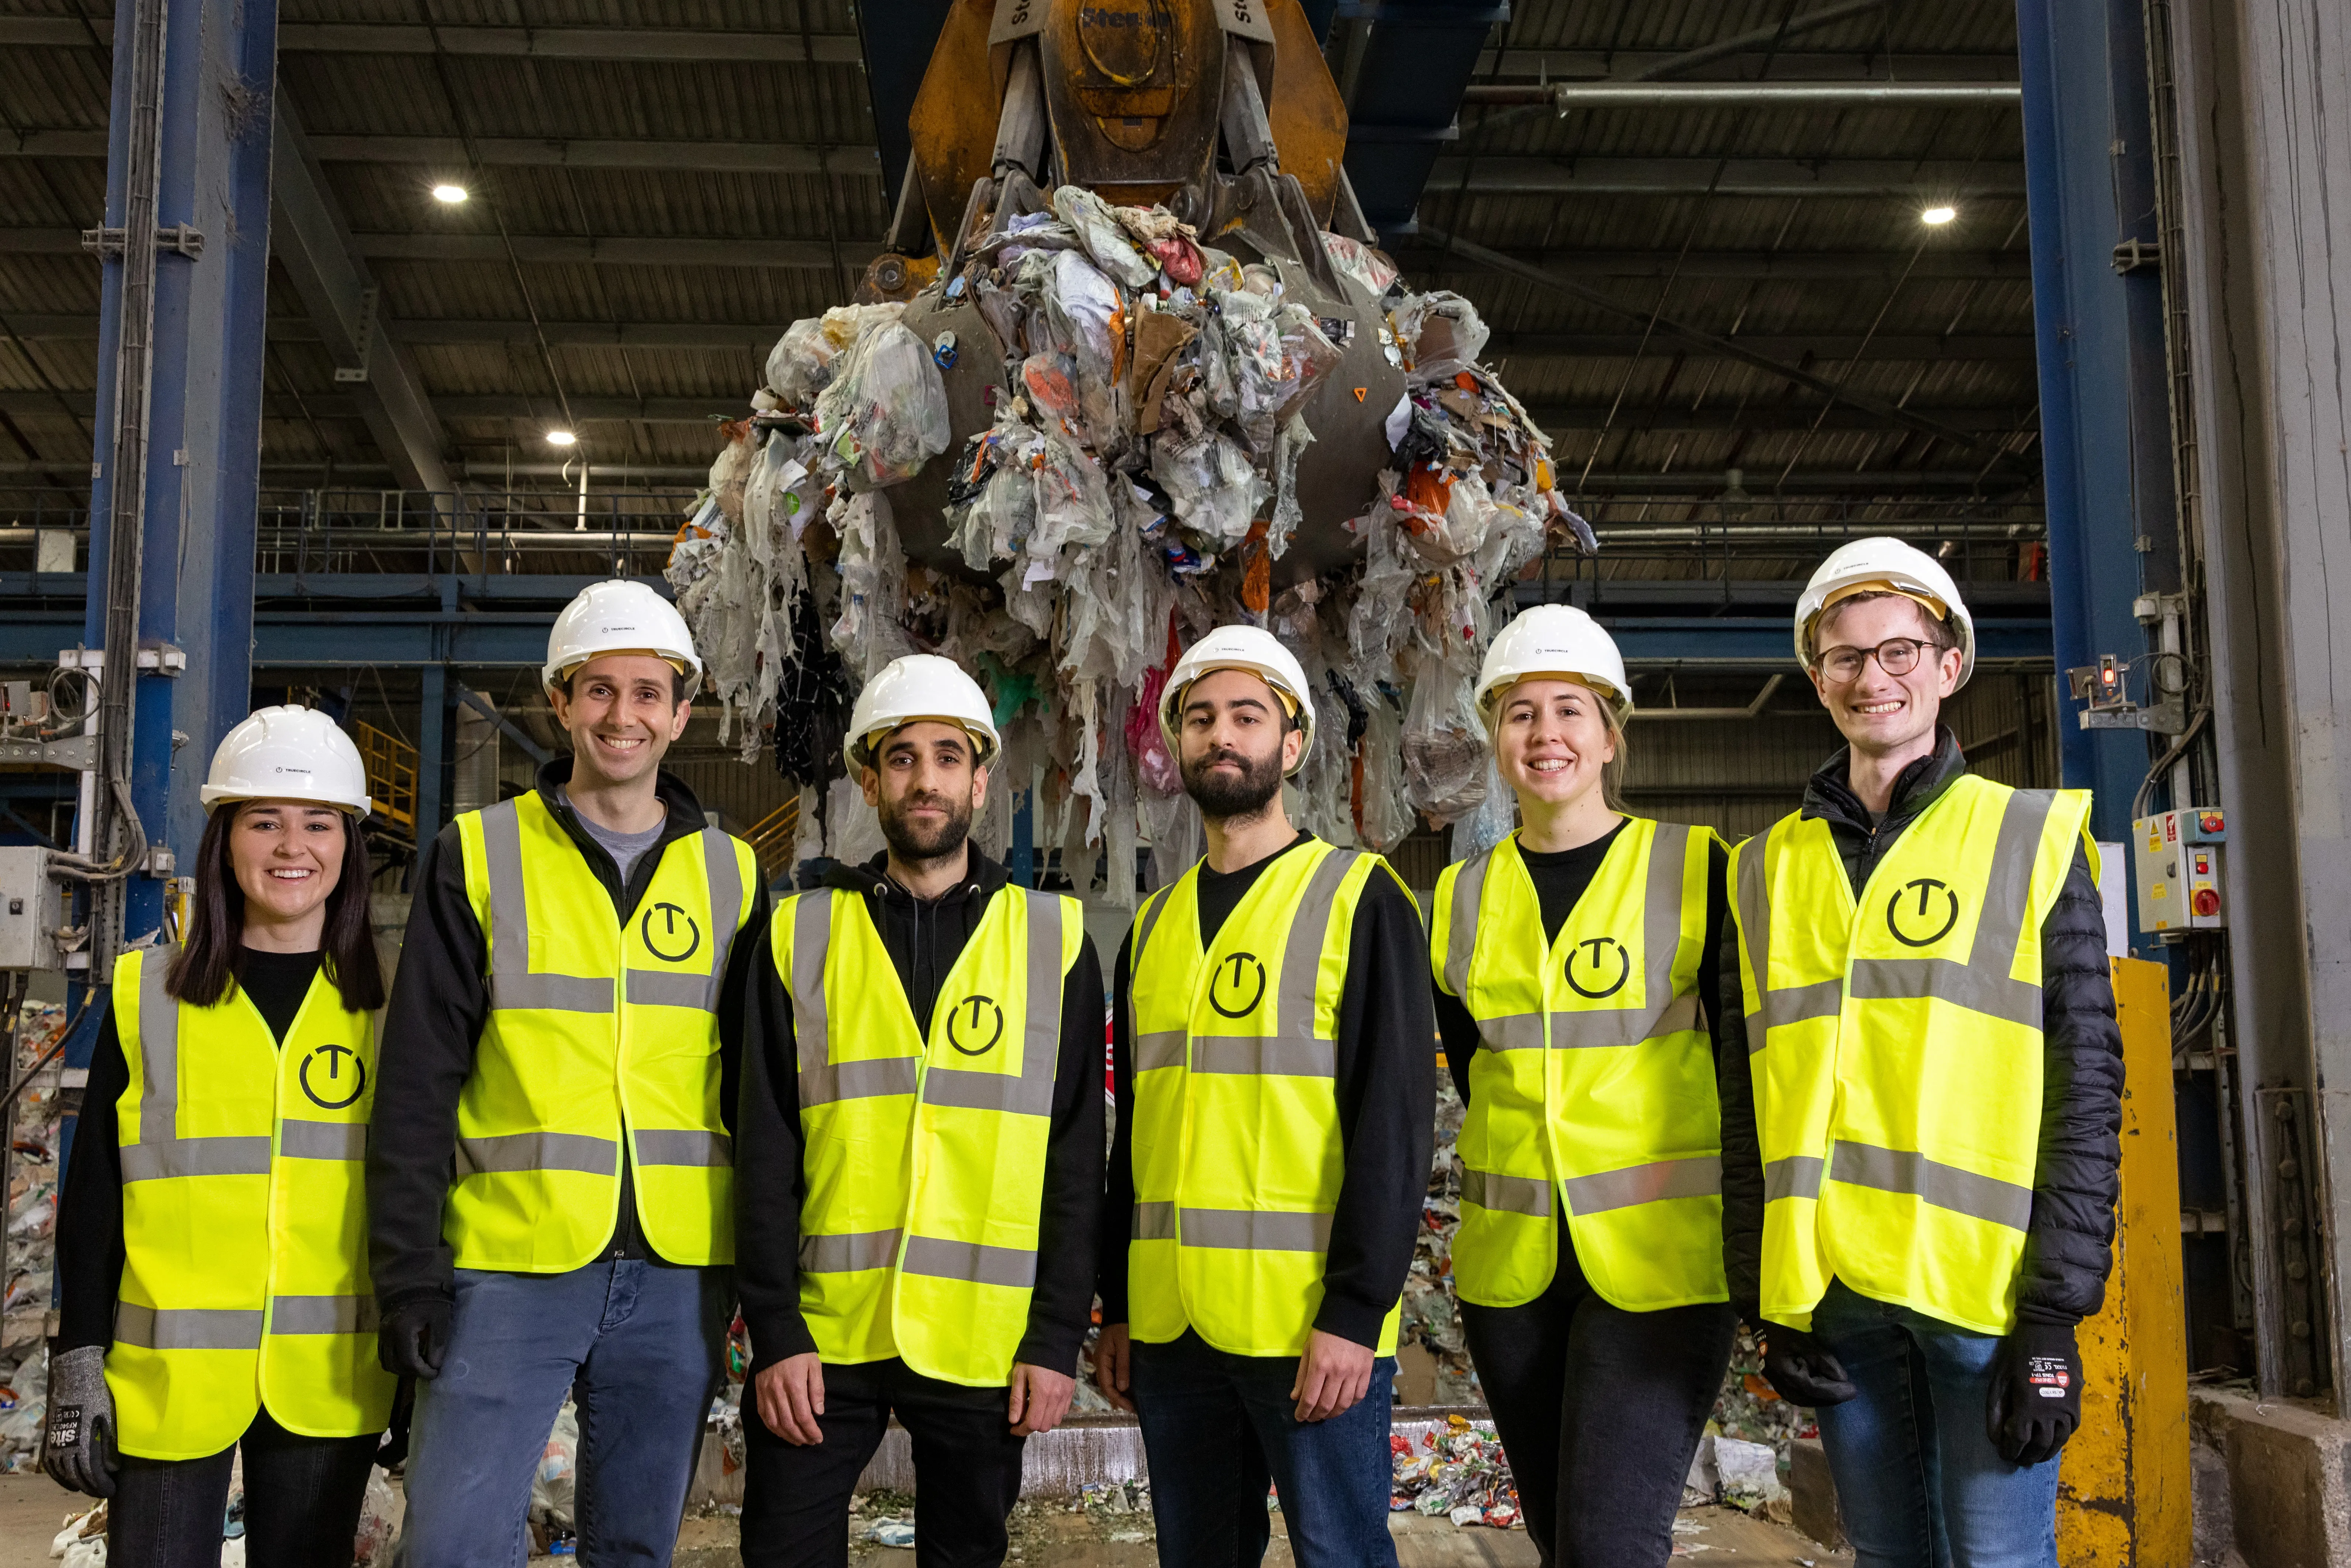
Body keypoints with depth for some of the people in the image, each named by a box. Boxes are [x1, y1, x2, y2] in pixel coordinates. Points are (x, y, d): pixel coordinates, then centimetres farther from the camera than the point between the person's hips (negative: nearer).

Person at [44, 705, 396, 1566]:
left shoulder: (384, 1006, 4)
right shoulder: (145, 996, 2)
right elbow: (93, 1194, 4)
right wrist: (78, 1364, -2)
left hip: (324, 1383, 1)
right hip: (167, 1380, -1)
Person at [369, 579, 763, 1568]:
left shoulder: (731, 875, 8)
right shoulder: (479, 856, 2)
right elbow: (417, 1083, -1)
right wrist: (409, 1269, -7)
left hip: (678, 1276, 2)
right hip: (510, 1265, -2)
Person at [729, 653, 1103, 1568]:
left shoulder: (1053, 938, 3)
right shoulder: (800, 936, 5)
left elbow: (1075, 1156, 2)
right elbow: (766, 1150, 2)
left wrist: (1059, 1337, -4)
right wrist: (774, 1330, -5)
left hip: (985, 1344, 0)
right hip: (820, 1335, 0)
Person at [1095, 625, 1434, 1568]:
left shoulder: (1359, 899, -4)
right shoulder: (1155, 924, 13)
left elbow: (1394, 1118, -11)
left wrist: (1356, 1311, -17)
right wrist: (1118, 1308, 14)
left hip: (1314, 1324, -5)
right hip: (1170, 1323, 6)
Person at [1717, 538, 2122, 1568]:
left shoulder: (2033, 839, 2)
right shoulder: (1767, 870, 11)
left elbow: (2087, 1087, -3)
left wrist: (2056, 1311, -9)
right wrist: (1764, 1298, 6)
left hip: (1985, 1284, -3)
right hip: (1828, 1290, 3)